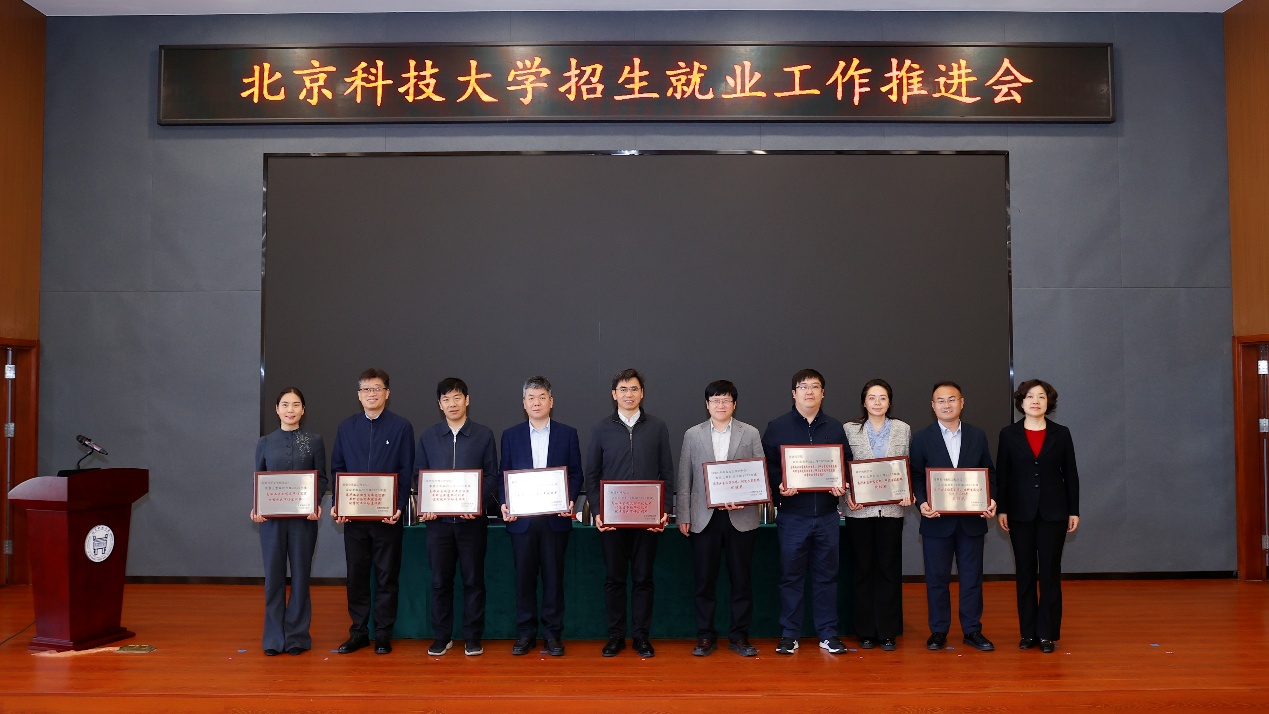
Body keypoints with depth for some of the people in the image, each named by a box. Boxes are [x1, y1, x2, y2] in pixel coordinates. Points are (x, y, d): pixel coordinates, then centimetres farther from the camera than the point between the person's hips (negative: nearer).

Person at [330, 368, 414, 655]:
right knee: (356, 574, 8)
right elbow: (337, 468, 8)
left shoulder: (401, 427, -1)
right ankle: (358, 632, 18)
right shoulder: (346, 427, 8)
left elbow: (406, 471, -4)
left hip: (387, 514, -2)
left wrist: (400, 506, -14)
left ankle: (383, 634, 14)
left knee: (387, 575, 5)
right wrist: (336, 504, -4)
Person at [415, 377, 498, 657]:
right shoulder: (428, 436, 8)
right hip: (438, 519, 1)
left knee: (473, 579, 4)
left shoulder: (484, 435, 3)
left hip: (472, 519, -1)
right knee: (440, 580, 6)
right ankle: (441, 637, 18)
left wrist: (477, 503, -14)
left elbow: (492, 475, 1)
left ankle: (473, 638, 14)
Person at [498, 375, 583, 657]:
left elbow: (576, 473, 5)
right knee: (524, 578, 4)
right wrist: (504, 504, -7)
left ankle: (553, 633, 12)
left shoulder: (567, 434, 6)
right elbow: (504, 475, 8)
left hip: (555, 518, -1)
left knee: (553, 577, 3)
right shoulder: (511, 435, 9)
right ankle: (525, 634, 14)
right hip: (521, 518, 1)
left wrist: (571, 501, -11)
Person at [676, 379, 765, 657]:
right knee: (705, 579, 4)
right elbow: (684, 480, 6)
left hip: (741, 517, 0)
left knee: (742, 579, 4)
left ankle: (739, 635, 14)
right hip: (704, 518, 0)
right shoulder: (692, 435, 7)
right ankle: (705, 636, 14)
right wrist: (683, 516, 1)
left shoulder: (751, 434, 6)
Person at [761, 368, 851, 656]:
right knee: (791, 576, 3)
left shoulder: (835, 428, 10)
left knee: (827, 575, 8)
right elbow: (767, 465, 0)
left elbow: (847, 464, 11)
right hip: (792, 515, -2)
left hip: (827, 515, 2)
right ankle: (789, 635, 13)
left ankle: (828, 634, 17)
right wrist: (778, 486, -17)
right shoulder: (776, 427, 3)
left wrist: (843, 487, -7)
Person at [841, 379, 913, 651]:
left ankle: (888, 632, 13)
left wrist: (909, 493, -9)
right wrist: (847, 495, -12)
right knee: (863, 569, 6)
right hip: (860, 509, -1)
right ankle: (866, 631, 15)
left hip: (892, 508, 1)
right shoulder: (849, 429, 2)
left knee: (889, 569, 4)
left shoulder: (903, 429, 6)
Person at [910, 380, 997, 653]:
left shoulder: (977, 436, 7)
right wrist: (922, 503, -16)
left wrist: (991, 500, -8)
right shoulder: (921, 438, 1)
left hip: (972, 519, 2)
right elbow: (916, 477, 0)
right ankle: (938, 631, 16)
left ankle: (972, 630, 19)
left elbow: (989, 473, 9)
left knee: (972, 577, 8)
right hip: (937, 521, -1)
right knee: (937, 578, 5)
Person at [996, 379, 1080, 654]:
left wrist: (1074, 511, 1)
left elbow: (1071, 474, 4)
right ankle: (1028, 632, 14)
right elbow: (1001, 475, 3)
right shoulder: (1009, 434, 1)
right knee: (1025, 572, 6)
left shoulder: (1061, 434, 2)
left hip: (1053, 512, 0)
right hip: (1021, 512, 0)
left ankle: (1048, 633, 9)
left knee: (1050, 572, 2)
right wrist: (1001, 510, -2)